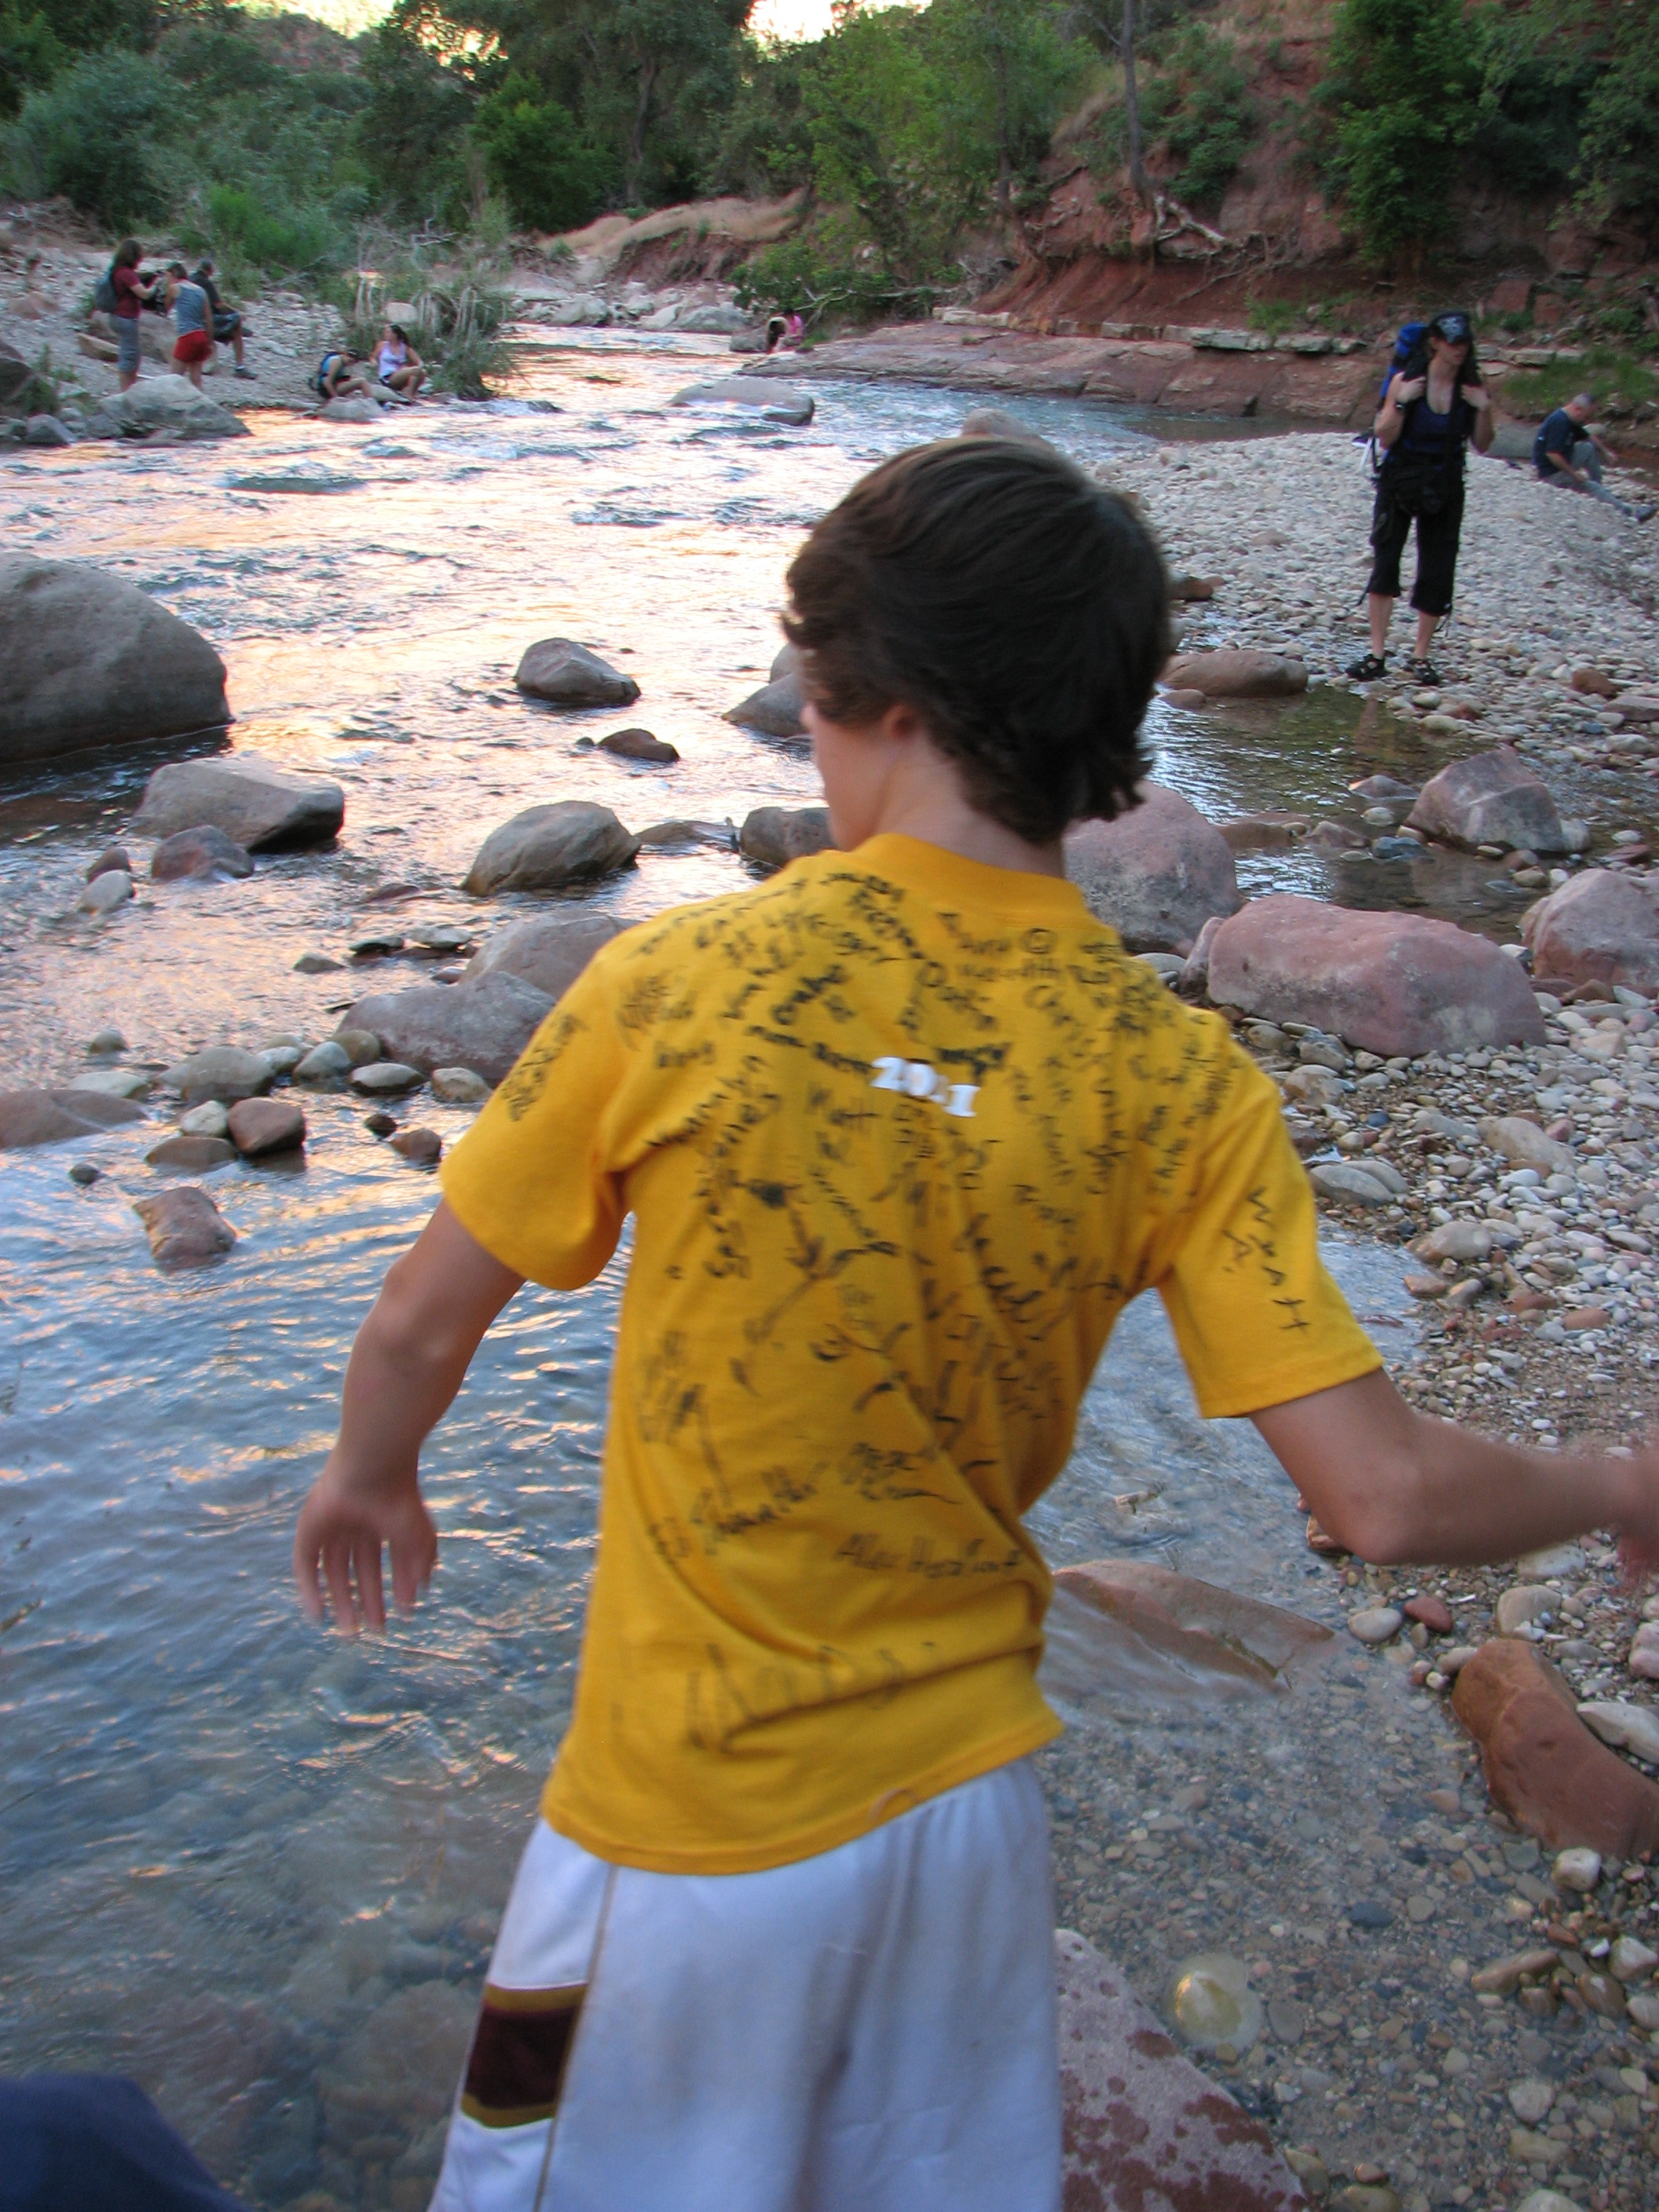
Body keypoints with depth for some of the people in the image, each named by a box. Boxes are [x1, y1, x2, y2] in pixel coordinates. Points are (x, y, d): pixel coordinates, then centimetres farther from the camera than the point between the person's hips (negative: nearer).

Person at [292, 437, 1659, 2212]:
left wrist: (368, 1472, 15)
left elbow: (421, 1327, -7)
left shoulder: (679, 984, -19)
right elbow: (1383, 1496, -14)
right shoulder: (1181, 1084, -13)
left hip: (695, 1829, -3)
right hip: (970, 1797, 3)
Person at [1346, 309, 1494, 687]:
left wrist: (1483, 410, -14)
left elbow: (1481, 446, 2)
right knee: (1384, 564, -10)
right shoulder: (1406, 381, -9)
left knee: (1437, 576, 1)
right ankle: (1377, 654, -5)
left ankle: (1421, 657, 11)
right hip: (1400, 482, -2)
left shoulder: (1471, 388, -2)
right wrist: (1401, 402, -25)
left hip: (1445, 489, 2)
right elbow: (1384, 437, -11)